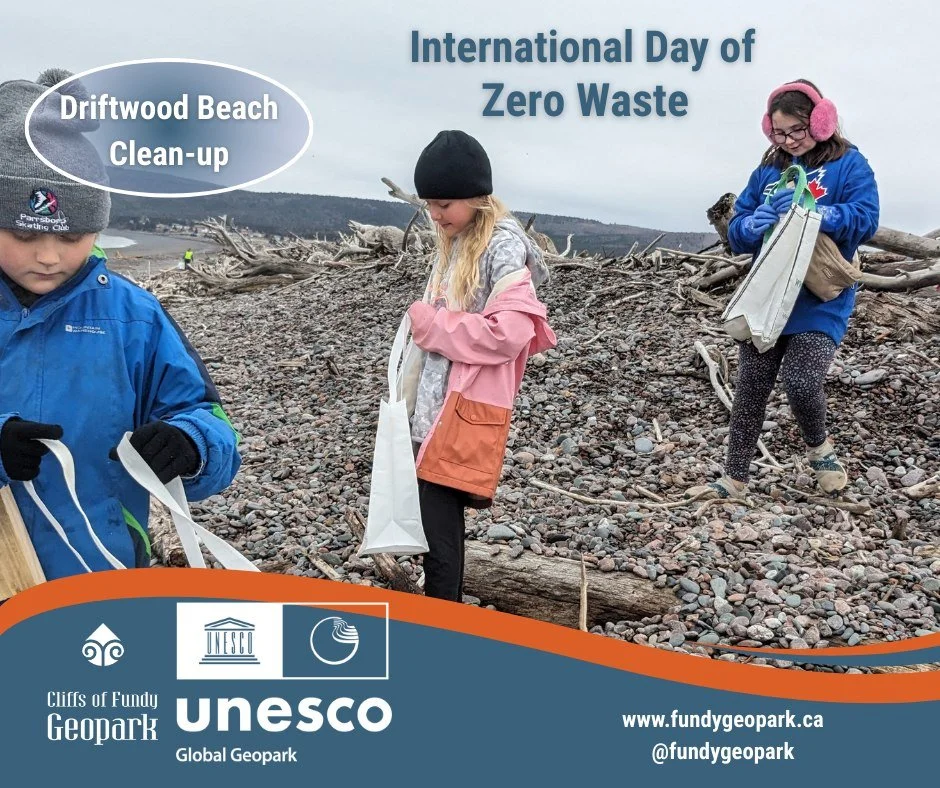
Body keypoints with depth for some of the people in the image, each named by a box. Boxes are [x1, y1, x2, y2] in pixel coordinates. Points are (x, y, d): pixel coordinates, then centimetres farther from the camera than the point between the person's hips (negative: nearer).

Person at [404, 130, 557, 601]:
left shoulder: (503, 244, -12)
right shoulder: (455, 241, 14)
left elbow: (509, 332, -23)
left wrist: (429, 323, -13)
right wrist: (423, 324, 3)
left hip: (467, 411, -8)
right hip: (434, 406, 8)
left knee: (437, 531, -7)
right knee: (441, 524, 14)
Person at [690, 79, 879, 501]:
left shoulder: (849, 164, -2)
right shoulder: (768, 169, 11)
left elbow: (865, 219, -15)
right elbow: (736, 232, 7)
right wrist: (754, 224, -16)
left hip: (820, 304, -4)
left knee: (802, 384, -17)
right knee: (750, 390, 5)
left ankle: (819, 446, 17)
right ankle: (734, 479, 16)